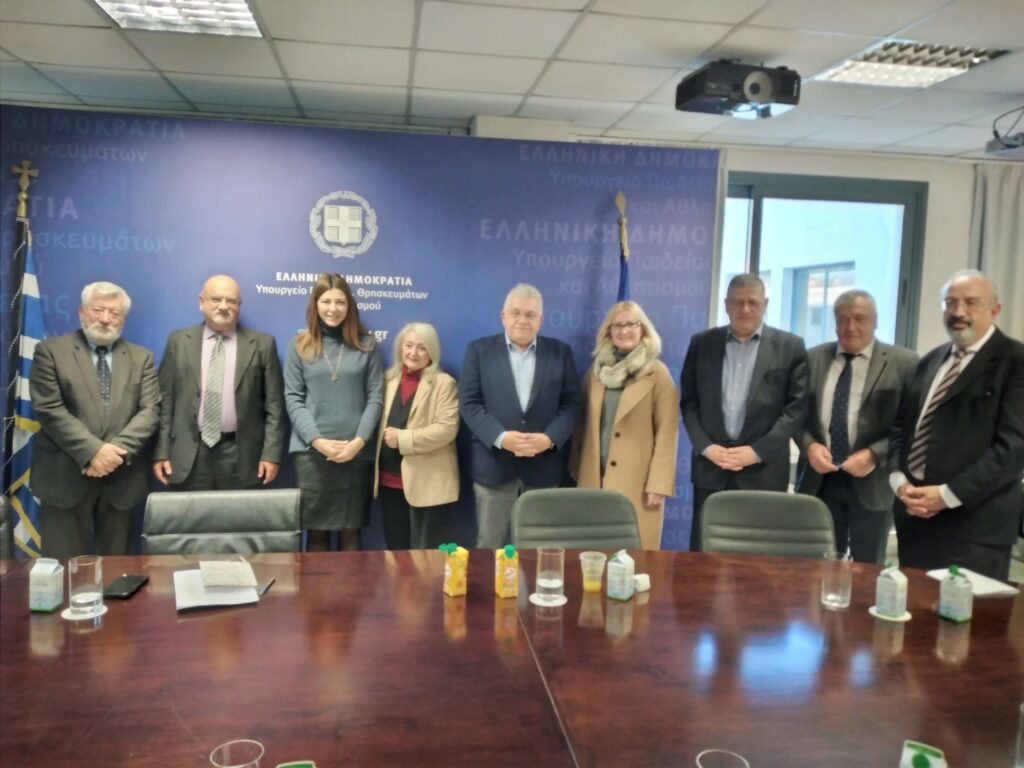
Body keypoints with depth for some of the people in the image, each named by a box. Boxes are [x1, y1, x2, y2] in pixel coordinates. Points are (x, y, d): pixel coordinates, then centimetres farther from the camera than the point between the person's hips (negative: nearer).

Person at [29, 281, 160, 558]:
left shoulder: (141, 358, 10)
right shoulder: (50, 351, 2)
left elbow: (150, 410, 0)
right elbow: (49, 410, -8)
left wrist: (117, 451, -15)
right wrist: (93, 451, -17)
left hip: (122, 476, 2)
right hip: (65, 475, -2)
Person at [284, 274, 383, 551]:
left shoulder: (366, 345, 6)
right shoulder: (299, 346, 6)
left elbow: (376, 397, 2)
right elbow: (292, 399, 2)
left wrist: (359, 441, -10)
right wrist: (317, 440, -10)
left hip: (356, 452, 0)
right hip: (311, 451, 0)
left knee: (351, 530, 6)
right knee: (316, 531, 4)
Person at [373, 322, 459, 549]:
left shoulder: (444, 383, -5)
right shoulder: (389, 379, 12)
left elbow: (447, 428, -15)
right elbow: (381, 422, 16)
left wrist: (403, 439, -18)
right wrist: (389, 437, -2)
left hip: (426, 484, -5)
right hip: (390, 482, 6)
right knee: (394, 551, 14)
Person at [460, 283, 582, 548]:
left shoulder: (560, 352, 7)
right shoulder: (479, 350, 3)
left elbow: (571, 403, 3)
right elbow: (469, 403, -4)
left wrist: (550, 438, -14)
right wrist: (501, 438, -17)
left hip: (543, 465, 1)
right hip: (493, 463, -1)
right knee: (489, 546, 8)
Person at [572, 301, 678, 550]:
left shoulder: (657, 373, -3)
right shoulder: (596, 370, 10)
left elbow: (666, 433, -6)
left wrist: (658, 484, -11)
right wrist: (576, 470, 13)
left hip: (636, 482, -4)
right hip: (594, 478, 4)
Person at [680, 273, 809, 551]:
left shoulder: (790, 347, 3)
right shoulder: (702, 343, 8)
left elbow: (797, 406, -3)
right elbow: (689, 401, 7)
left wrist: (757, 451, -11)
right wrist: (705, 446, -7)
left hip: (764, 470, -1)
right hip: (711, 465, 2)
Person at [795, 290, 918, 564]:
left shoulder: (903, 363, -4)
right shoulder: (813, 358, 8)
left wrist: (874, 454, -18)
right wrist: (809, 445, -10)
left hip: (871, 483, -2)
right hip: (818, 479, 3)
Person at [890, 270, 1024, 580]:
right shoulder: (931, 360, 15)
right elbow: (902, 425, 16)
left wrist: (948, 495, -17)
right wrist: (900, 481, -1)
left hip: (974, 523, -6)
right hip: (914, 513, 6)